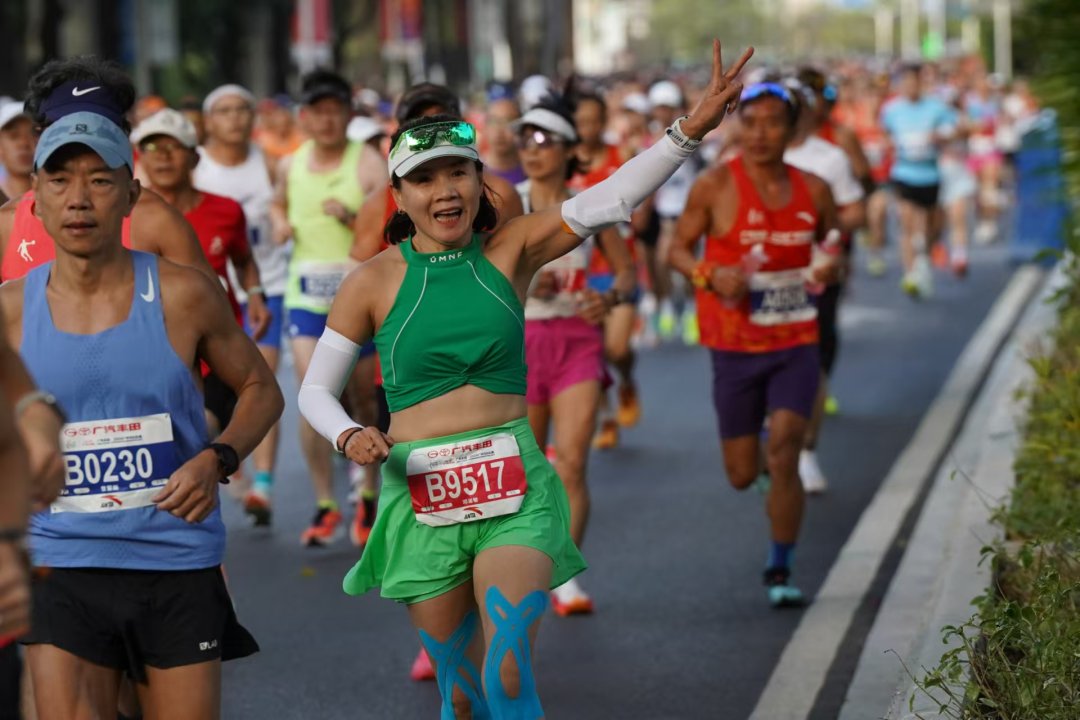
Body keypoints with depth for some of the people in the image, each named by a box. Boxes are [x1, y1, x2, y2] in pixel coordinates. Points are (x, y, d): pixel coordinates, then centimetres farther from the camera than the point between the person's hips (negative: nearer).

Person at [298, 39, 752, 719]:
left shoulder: (510, 251, 1)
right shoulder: (375, 281, -1)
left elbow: (608, 201, -13)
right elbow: (315, 390, 8)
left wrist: (690, 130, -26)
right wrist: (350, 437, -13)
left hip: (514, 488, 0)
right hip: (421, 493, 0)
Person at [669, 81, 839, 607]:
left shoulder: (813, 191, 2)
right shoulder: (715, 186, -6)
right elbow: (678, 248, 1)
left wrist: (830, 268, -5)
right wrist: (709, 276, -19)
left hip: (796, 345, 1)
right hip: (735, 347, -1)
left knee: (784, 458, -13)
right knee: (742, 475, 5)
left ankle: (780, 572, 2)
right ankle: (761, 453, 44)